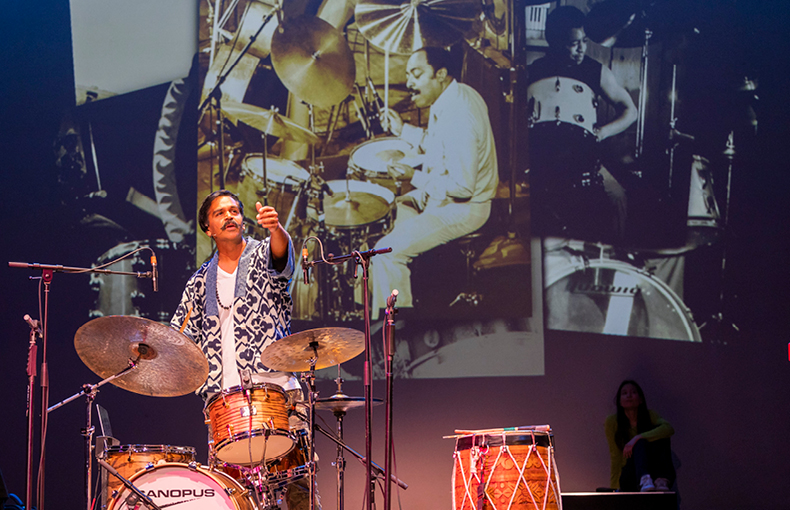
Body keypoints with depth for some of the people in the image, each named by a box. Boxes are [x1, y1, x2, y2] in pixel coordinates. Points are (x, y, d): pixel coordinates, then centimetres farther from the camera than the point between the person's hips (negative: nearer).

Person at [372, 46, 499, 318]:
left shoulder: (459, 117, -30)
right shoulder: (456, 95, 2)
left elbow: (462, 185, -29)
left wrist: (416, 178, -22)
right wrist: (403, 131, 11)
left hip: (462, 208, -11)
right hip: (441, 193, 11)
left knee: (388, 250, -16)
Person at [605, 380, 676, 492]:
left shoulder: (649, 415, -1)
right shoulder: (612, 422, -3)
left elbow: (669, 429, -23)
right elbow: (615, 457, -2)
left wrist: (637, 438, -32)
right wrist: (614, 489, -5)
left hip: (653, 473, 2)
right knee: (640, 443, -29)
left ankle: (662, 482, -44)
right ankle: (644, 480, -60)